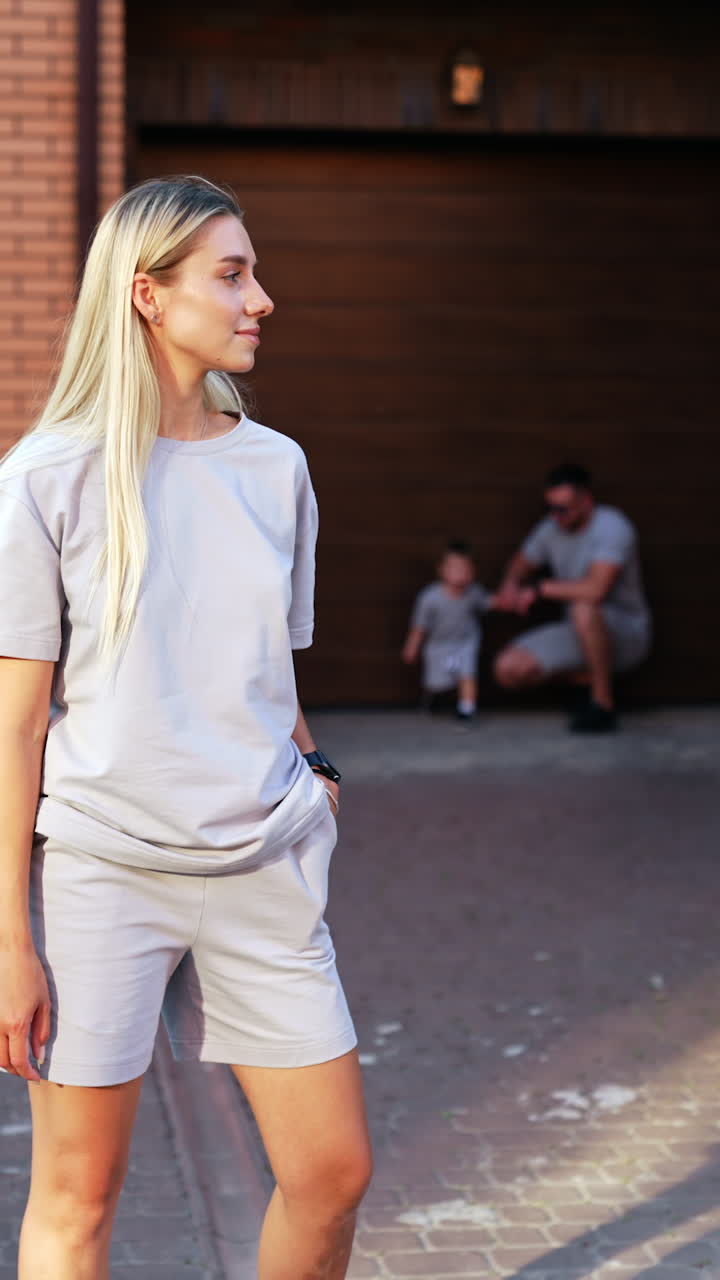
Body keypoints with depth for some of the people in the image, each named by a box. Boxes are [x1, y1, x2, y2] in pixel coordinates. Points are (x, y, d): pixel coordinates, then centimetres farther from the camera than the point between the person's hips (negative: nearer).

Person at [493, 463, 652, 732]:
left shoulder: (612, 527, -22)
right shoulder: (551, 529, 0)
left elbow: (596, 590, -36)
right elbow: (521, 563, 18)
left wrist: (541, 589, -21)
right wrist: (510, 585, -8)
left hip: (627, 634, -7)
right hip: (581, 633, 7)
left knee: (584, 607, -41)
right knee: (508, 669, -11)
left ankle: (603, 705, -23)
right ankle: (590, 678, 10)